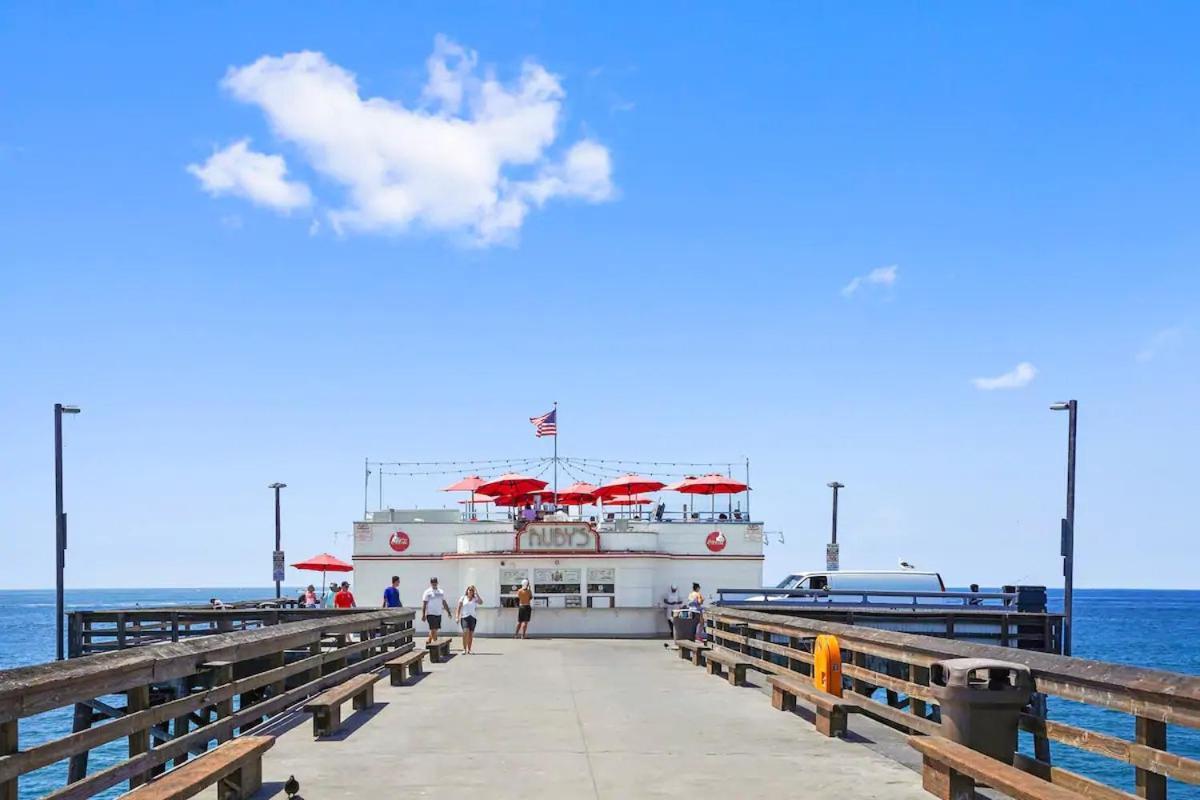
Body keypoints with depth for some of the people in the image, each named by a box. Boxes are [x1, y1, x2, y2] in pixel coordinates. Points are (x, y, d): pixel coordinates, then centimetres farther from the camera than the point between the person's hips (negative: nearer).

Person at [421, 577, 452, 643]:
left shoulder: (441, 592, 11)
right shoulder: (427, 592, -4)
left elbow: (444, 603, 17)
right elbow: (424, 604, -6)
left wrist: (448, 612, 14)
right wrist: (423, 615, -13)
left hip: (439, 614, 6)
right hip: (431, 614, -6)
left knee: (435, 630, 10)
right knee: (433, 630, -10)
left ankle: (429, 640, 23)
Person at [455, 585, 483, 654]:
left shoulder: (475, 599, 9)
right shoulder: (463, 598, 7)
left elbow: (481, 602, -12)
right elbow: (458, 608, 5)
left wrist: (476, 593, -8)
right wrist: (457, 617, -5)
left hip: (472, 617, 2)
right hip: (464, 617, -2)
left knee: (471, 634, 2)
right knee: (466, 632, -20)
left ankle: (469, 650, 11)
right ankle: (464, 649, -16)